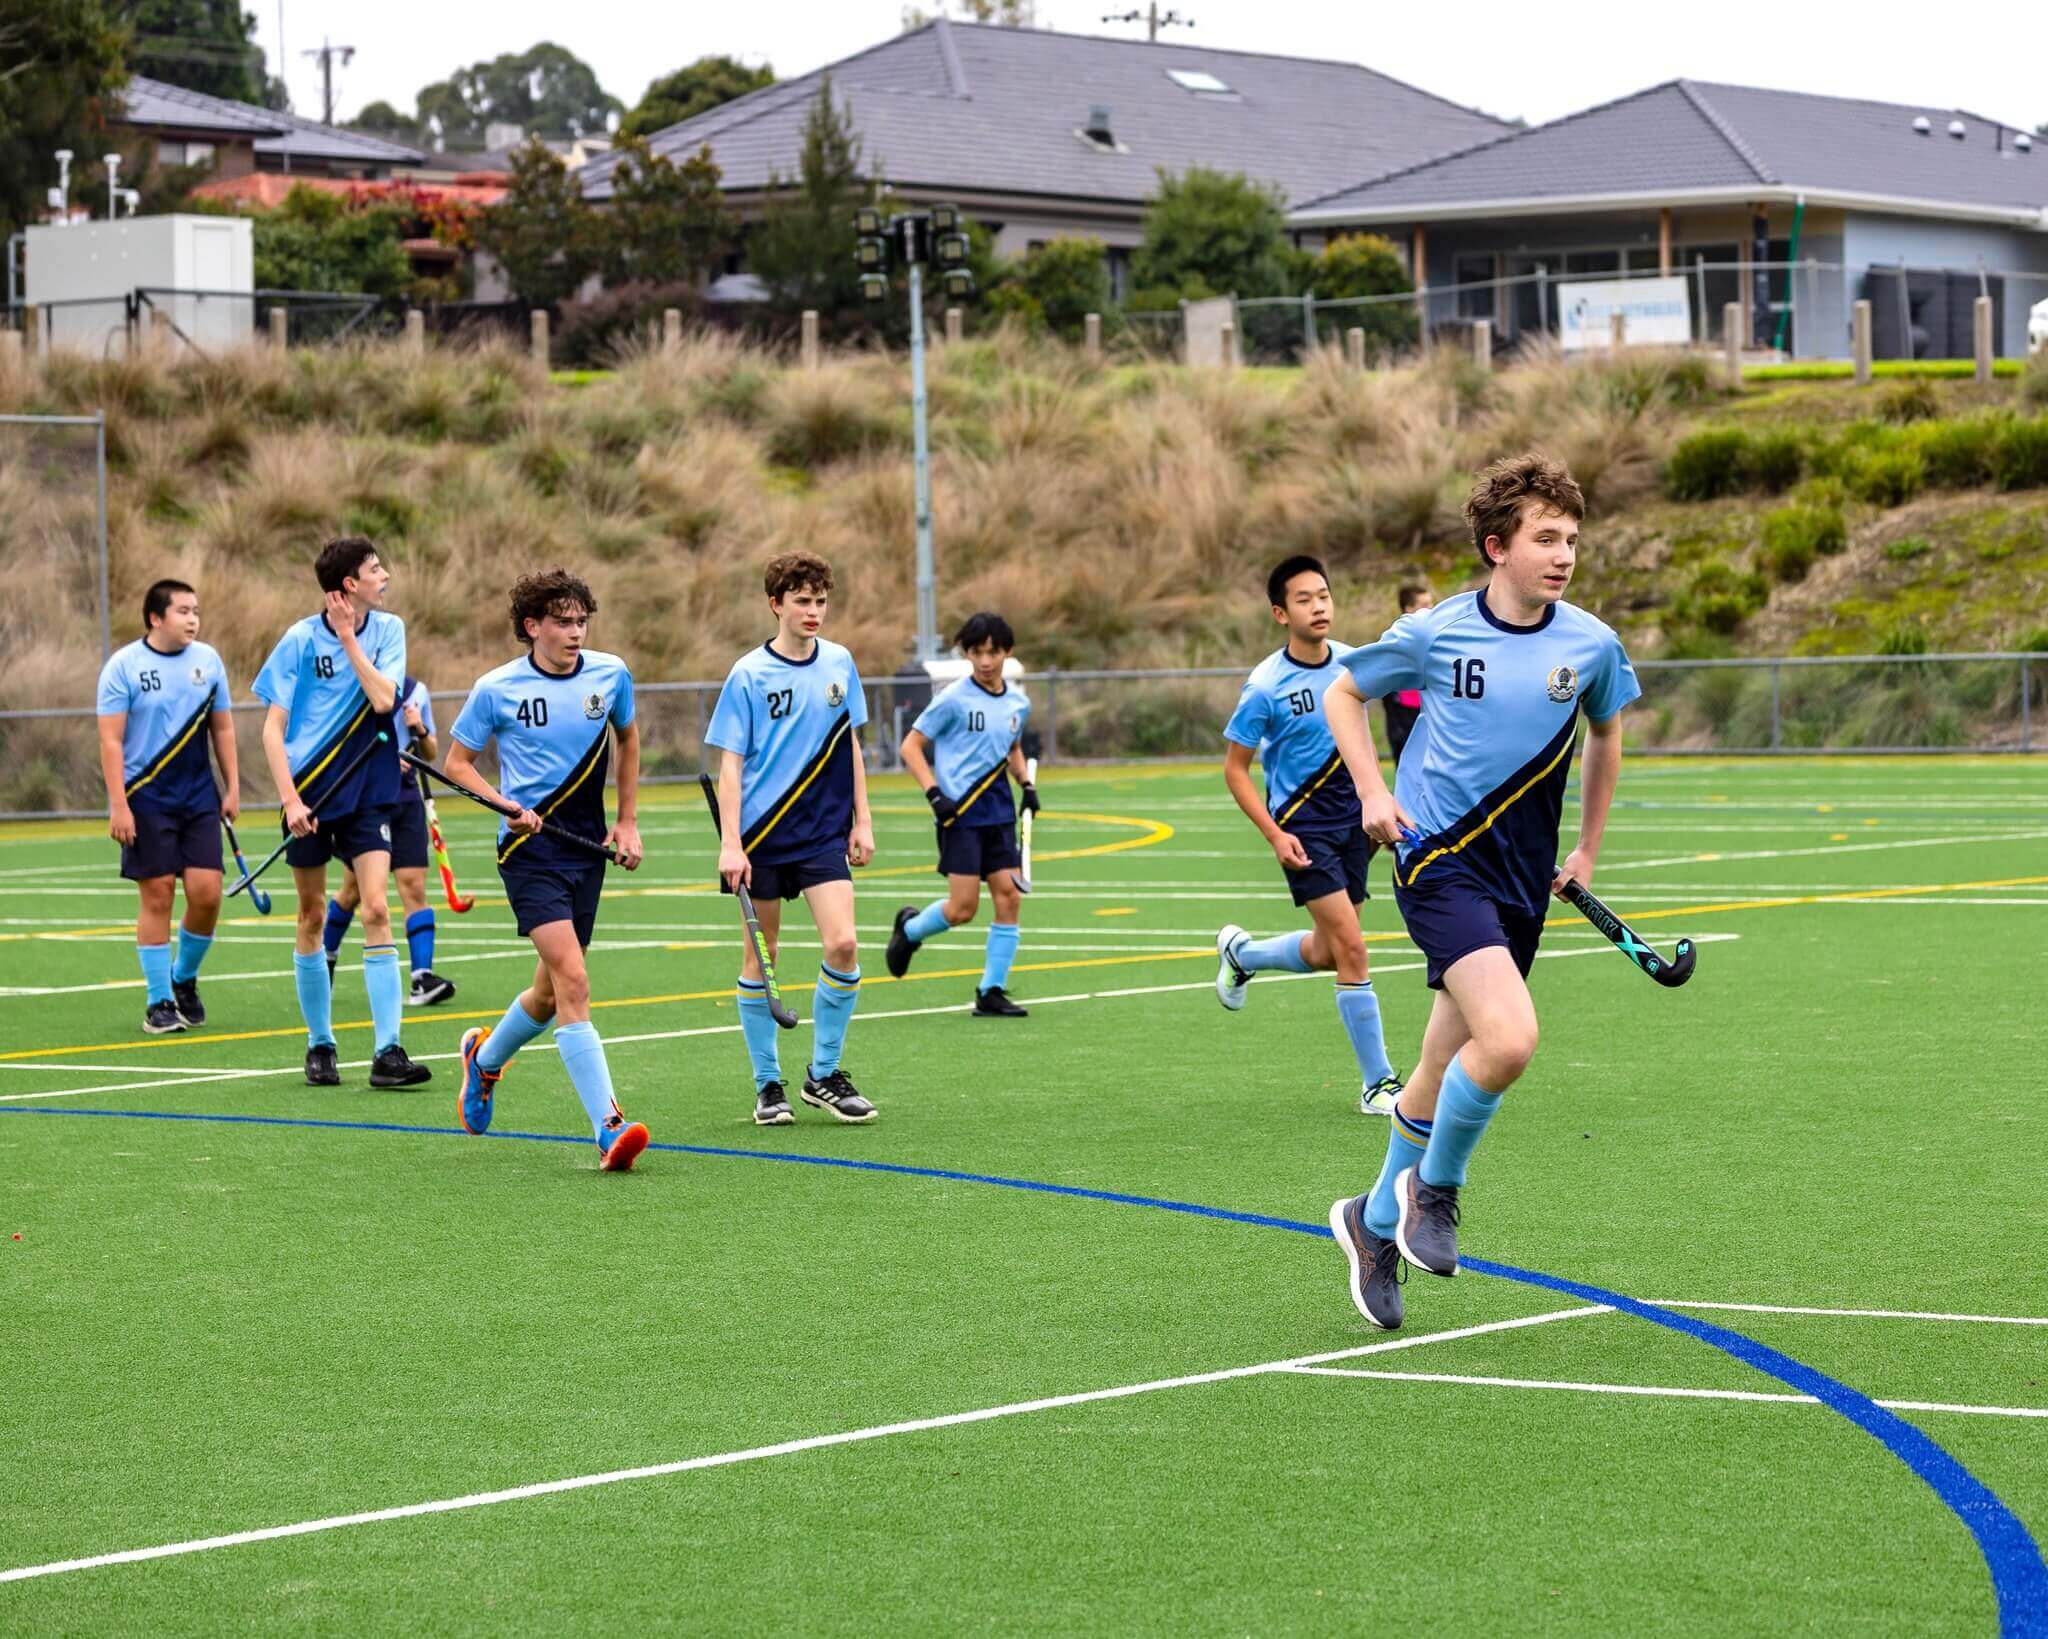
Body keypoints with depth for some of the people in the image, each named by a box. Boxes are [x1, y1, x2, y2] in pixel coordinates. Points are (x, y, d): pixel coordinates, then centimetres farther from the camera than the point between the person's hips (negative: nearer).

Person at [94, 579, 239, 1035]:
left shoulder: (207, 659, 6)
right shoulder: (123, 666, -7)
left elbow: (222, 728, 14)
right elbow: (111, 741, -9)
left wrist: (233, 788, 10)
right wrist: (118, 805, -15)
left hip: (199, 794, 4)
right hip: (145, 798, -4)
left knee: (206, 891, -5)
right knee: (157, 895, -3)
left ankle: (185, 979, 19)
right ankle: (159, 1002, 6)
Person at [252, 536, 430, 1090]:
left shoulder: (387, 629, 2)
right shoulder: (301, 639, -6)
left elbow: (383, 699, -13)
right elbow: (273, 728, -5)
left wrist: (348, 638, -12)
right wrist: (290, 799, -14)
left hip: (368, 793, 1)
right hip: (311, 793, -1)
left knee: (375, 909, -11)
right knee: (312, 916, 6)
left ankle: (388, 1052, -14)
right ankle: (319, 1046, 20)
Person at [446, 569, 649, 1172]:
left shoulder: (611, 674, 3)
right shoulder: (497, 689, -6)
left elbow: (628, 739, 22)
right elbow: (458, 762, 4)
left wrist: (627, 821, 16)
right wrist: (507, 804, -13)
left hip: (587, 846, 5)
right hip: (530, 847, -5)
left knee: (551, 994, 13)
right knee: (573, 982, -19)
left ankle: (485, 1059, 46)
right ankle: (609, 1128, -25)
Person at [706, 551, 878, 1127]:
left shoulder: (839, 664, 5)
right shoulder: (749, 674, -6)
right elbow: (730, 762, -6)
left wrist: (862, 821, 10)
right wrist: (730, 843, -13)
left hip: (824, 833, 3)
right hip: (762, 838, -2)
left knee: (842, 945, -12)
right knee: (759, 958, 3)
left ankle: (824, 1074, 4)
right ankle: (768, 1085, 15)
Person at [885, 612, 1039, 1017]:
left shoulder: (1017, 701, 9)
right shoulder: (954, 699, -9)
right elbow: (911, 747, -5)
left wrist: (1026, 784, 9)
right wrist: (934, 794, -15)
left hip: (999, 813, 5)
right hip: (961, 813, -5)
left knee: (1009, 897, -3)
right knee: (963, 907, -8)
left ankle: (991, 993, 4)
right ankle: (910, 928, 24)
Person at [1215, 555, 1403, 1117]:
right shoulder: (1265, 686, -15)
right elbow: (1234, 769, -8)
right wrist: (1274, 835, -16)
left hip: (1350, 819, 6)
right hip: (1302, 827, -6)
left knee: (1326, 953, 15)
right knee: (1351, 948, -14)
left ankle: (1240, 952, 45)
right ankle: (1377, 1082, -9)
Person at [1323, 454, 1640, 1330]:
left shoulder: (1590, 644, 1)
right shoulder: (1435, 633, -7)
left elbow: (1604, 733, 22)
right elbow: (1343, 692, 10)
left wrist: (1587, 849, 21)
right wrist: (1372, 790, -3)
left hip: (1521, 877, 4)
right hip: (1437, 856, -4)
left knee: (1443, 1072, 12)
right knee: (1509, 1038, -24)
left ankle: (1377, 1220, 34)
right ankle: (1435, 1186, 1)